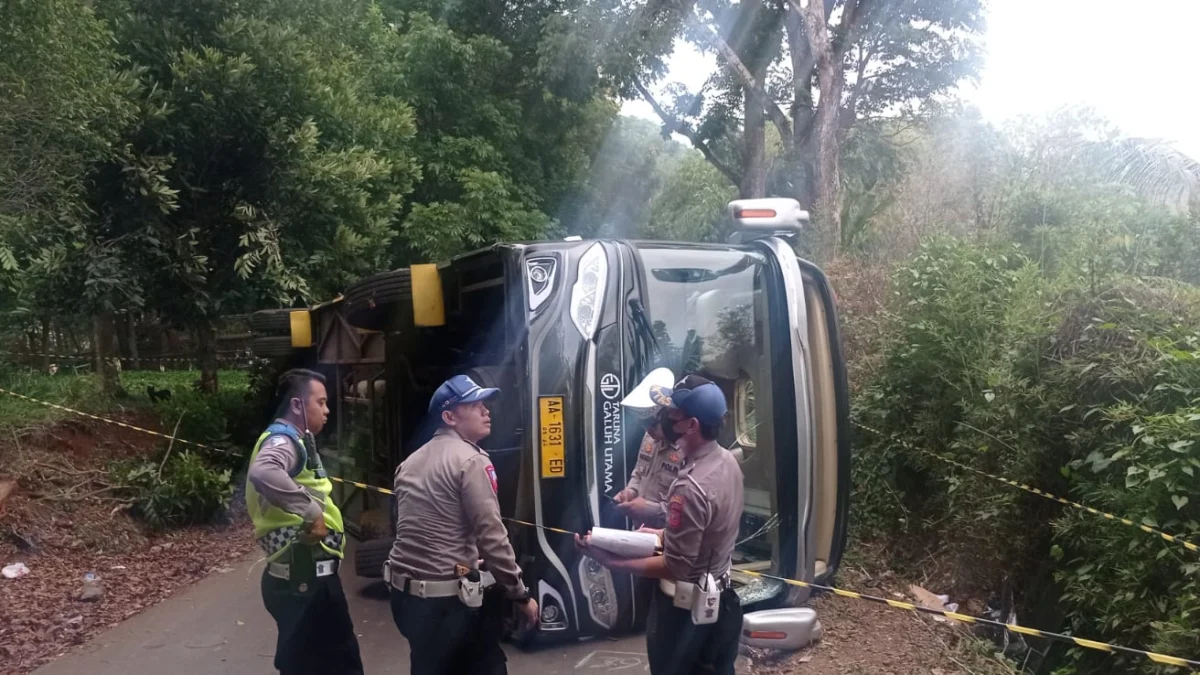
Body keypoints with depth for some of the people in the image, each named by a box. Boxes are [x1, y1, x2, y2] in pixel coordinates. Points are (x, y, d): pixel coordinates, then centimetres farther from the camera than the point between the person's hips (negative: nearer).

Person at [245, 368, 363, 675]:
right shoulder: (283, 441, -17)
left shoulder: (296, 441, 16)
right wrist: (311, 511, -32)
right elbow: (262, 473, -40)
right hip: (302, 577, -10)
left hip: (311, 573, 10)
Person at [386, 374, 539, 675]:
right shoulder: (470, 460, -14)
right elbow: (491, 537, -18)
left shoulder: (411, 462, 13)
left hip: (405, 591, 8)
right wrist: (520, 594, -9)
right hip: (450, 597, -8)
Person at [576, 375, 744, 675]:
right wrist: (661, 534, 7)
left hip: (686, 608, -8)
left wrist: (611, 561, -24)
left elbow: (675, 567, -26)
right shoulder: (727, 461, -3)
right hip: (721, 599, 8)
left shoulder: (690, 487, -31)